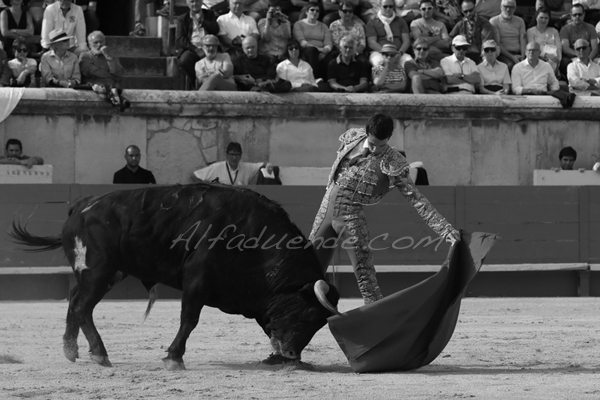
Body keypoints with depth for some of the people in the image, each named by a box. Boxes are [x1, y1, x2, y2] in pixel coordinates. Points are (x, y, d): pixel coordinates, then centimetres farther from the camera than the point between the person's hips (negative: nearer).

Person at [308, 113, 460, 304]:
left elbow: (416, 200, -13)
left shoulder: (393, 164, -12)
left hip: (351, 215, -4)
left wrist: (445, 229, -21)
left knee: (364, 272, -12)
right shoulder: (353, 137, 0)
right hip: (327, 208, 4)